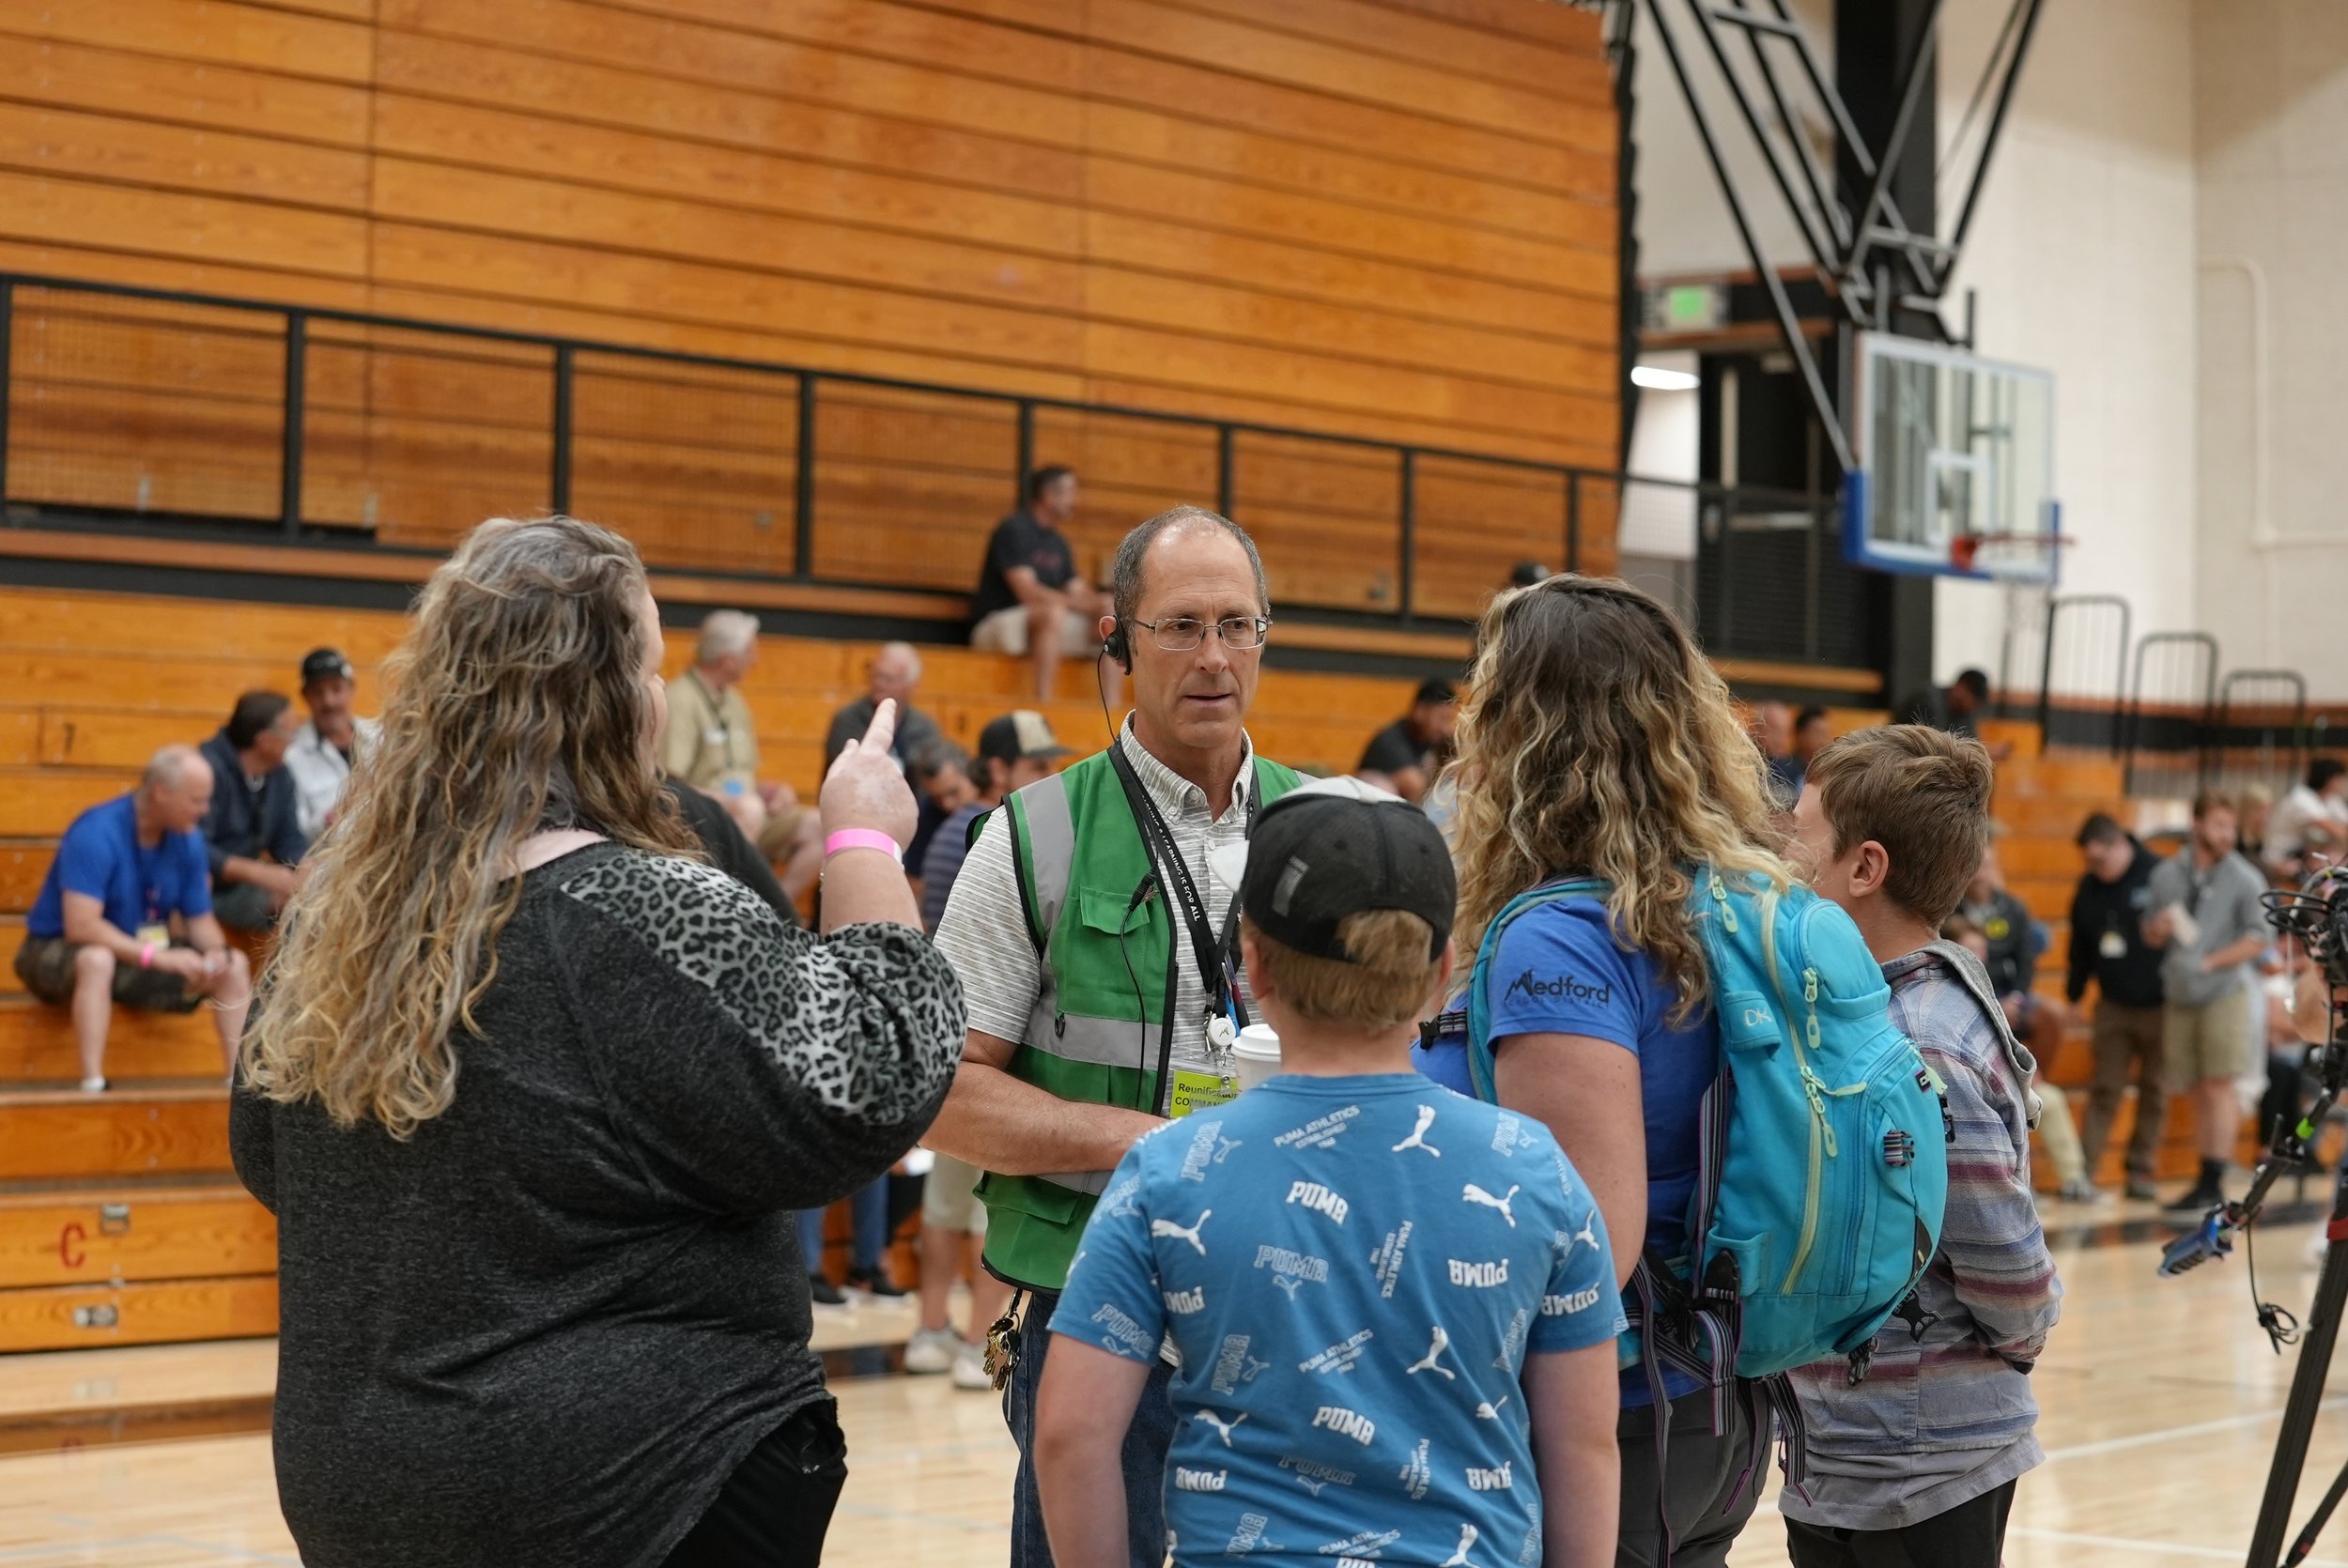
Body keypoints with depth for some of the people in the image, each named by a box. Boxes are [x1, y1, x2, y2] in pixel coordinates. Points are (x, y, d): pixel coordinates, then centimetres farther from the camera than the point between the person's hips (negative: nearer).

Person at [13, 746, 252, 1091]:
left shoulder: (187, 839, -6)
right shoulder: (98, 833, -26)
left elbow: (201, 919, 3)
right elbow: (81, 926, -33)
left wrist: (217, 952, -21)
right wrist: (158, 957, -37)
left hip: (139, 954, 7)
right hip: (60, 954, -7)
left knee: (234, 964, -7)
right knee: (97, 960, -40)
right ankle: (92, 1087, -42)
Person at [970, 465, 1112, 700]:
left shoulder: (1057, 542, 14)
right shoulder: (1014, 529, -12)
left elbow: (1079, 592, 9)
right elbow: (1027, 592, -22)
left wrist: (1099, 604, -15)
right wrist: (1088, 605, -25)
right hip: (994, 624, -8)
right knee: (1053, 612, -38)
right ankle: (1043, 703, -43)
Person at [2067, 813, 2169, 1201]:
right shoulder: (2089, 889, 3)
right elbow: (2081, 950, 11)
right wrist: (2073, 994, 9)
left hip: (2158, 1005, -3)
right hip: (2113, 1006, 3)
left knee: (2155, 1092, 6)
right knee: (2104, 1089, 0)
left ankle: (2141, 1171, 14)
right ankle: (2083, 1171, -2)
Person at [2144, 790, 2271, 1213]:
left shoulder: (2245, 879, -4)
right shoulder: (2166, 874, 7)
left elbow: (2258, 938, -8)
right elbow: (2151, 936, 13)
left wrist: (2209, 962, -15)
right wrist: (2158, 929, -10)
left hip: (2225, 992, -4)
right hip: (2179, 995, 4)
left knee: (2217, 1087, -8)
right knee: (2196, 1091, 7)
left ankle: (2213, 1182, -7)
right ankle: (2207, 1181, 13)